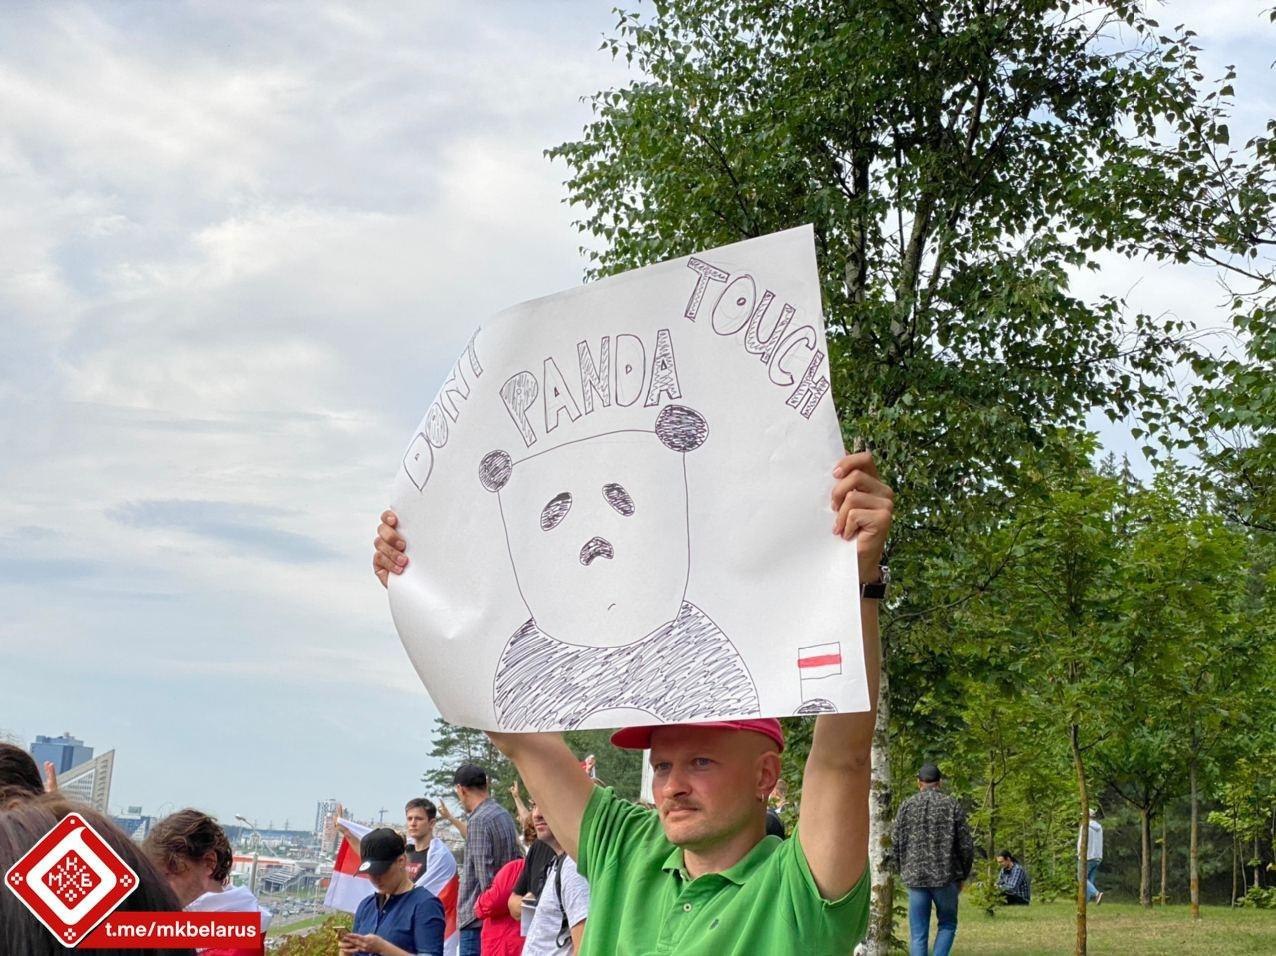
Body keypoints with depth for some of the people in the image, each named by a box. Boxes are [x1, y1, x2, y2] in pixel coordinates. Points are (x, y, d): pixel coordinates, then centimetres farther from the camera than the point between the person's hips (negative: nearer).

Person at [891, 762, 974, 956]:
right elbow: (966, 845, -2)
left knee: (918, 934, 6)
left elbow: (895, 842, 0)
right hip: (945, 877, -1)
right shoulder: (952, 805, -1)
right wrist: (962, 875, 10)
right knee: (947, 924, 17)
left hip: (915, 877, 1)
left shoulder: (907, 805, 2)